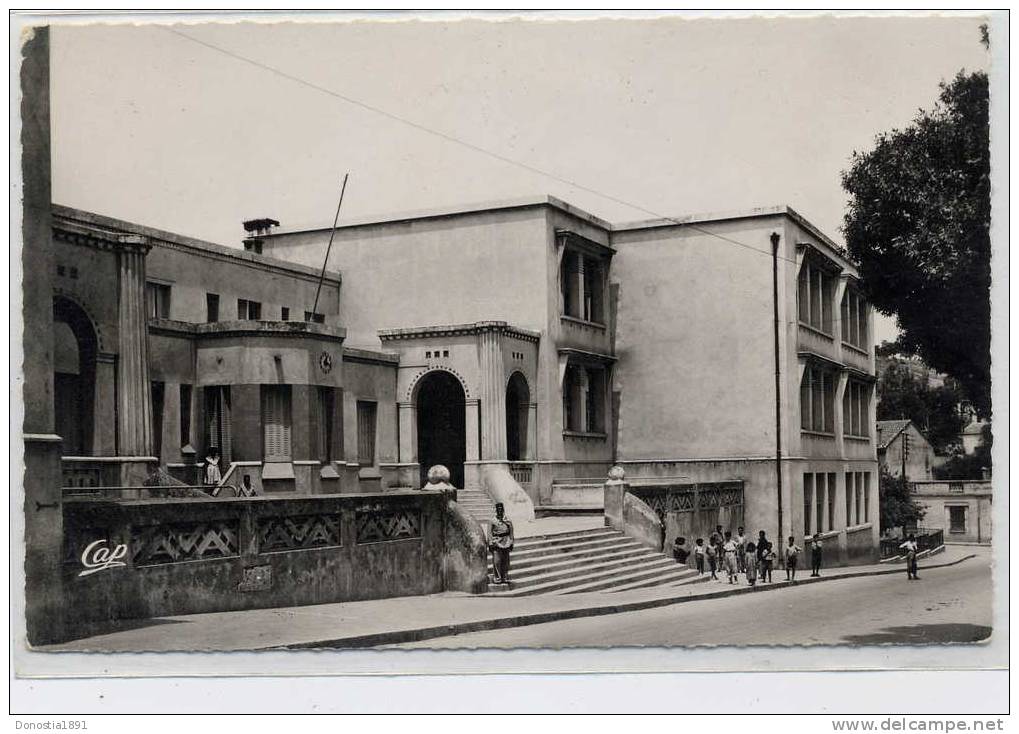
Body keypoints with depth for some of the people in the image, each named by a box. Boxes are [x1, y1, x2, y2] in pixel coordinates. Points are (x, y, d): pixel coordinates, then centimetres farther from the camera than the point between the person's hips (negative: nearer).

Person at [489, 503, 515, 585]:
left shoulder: (508, 521, 6)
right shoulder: (492, 522, 0)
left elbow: (511, 533, 9)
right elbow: (489, 533, 0)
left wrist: (511, 543, 4)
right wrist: (490, 544, -6)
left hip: (506, 543, 2)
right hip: (496, 543, -2)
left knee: (505, 561, 7)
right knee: (496, 561, -6)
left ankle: (505, 577, 15)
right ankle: (498, 578, 1)